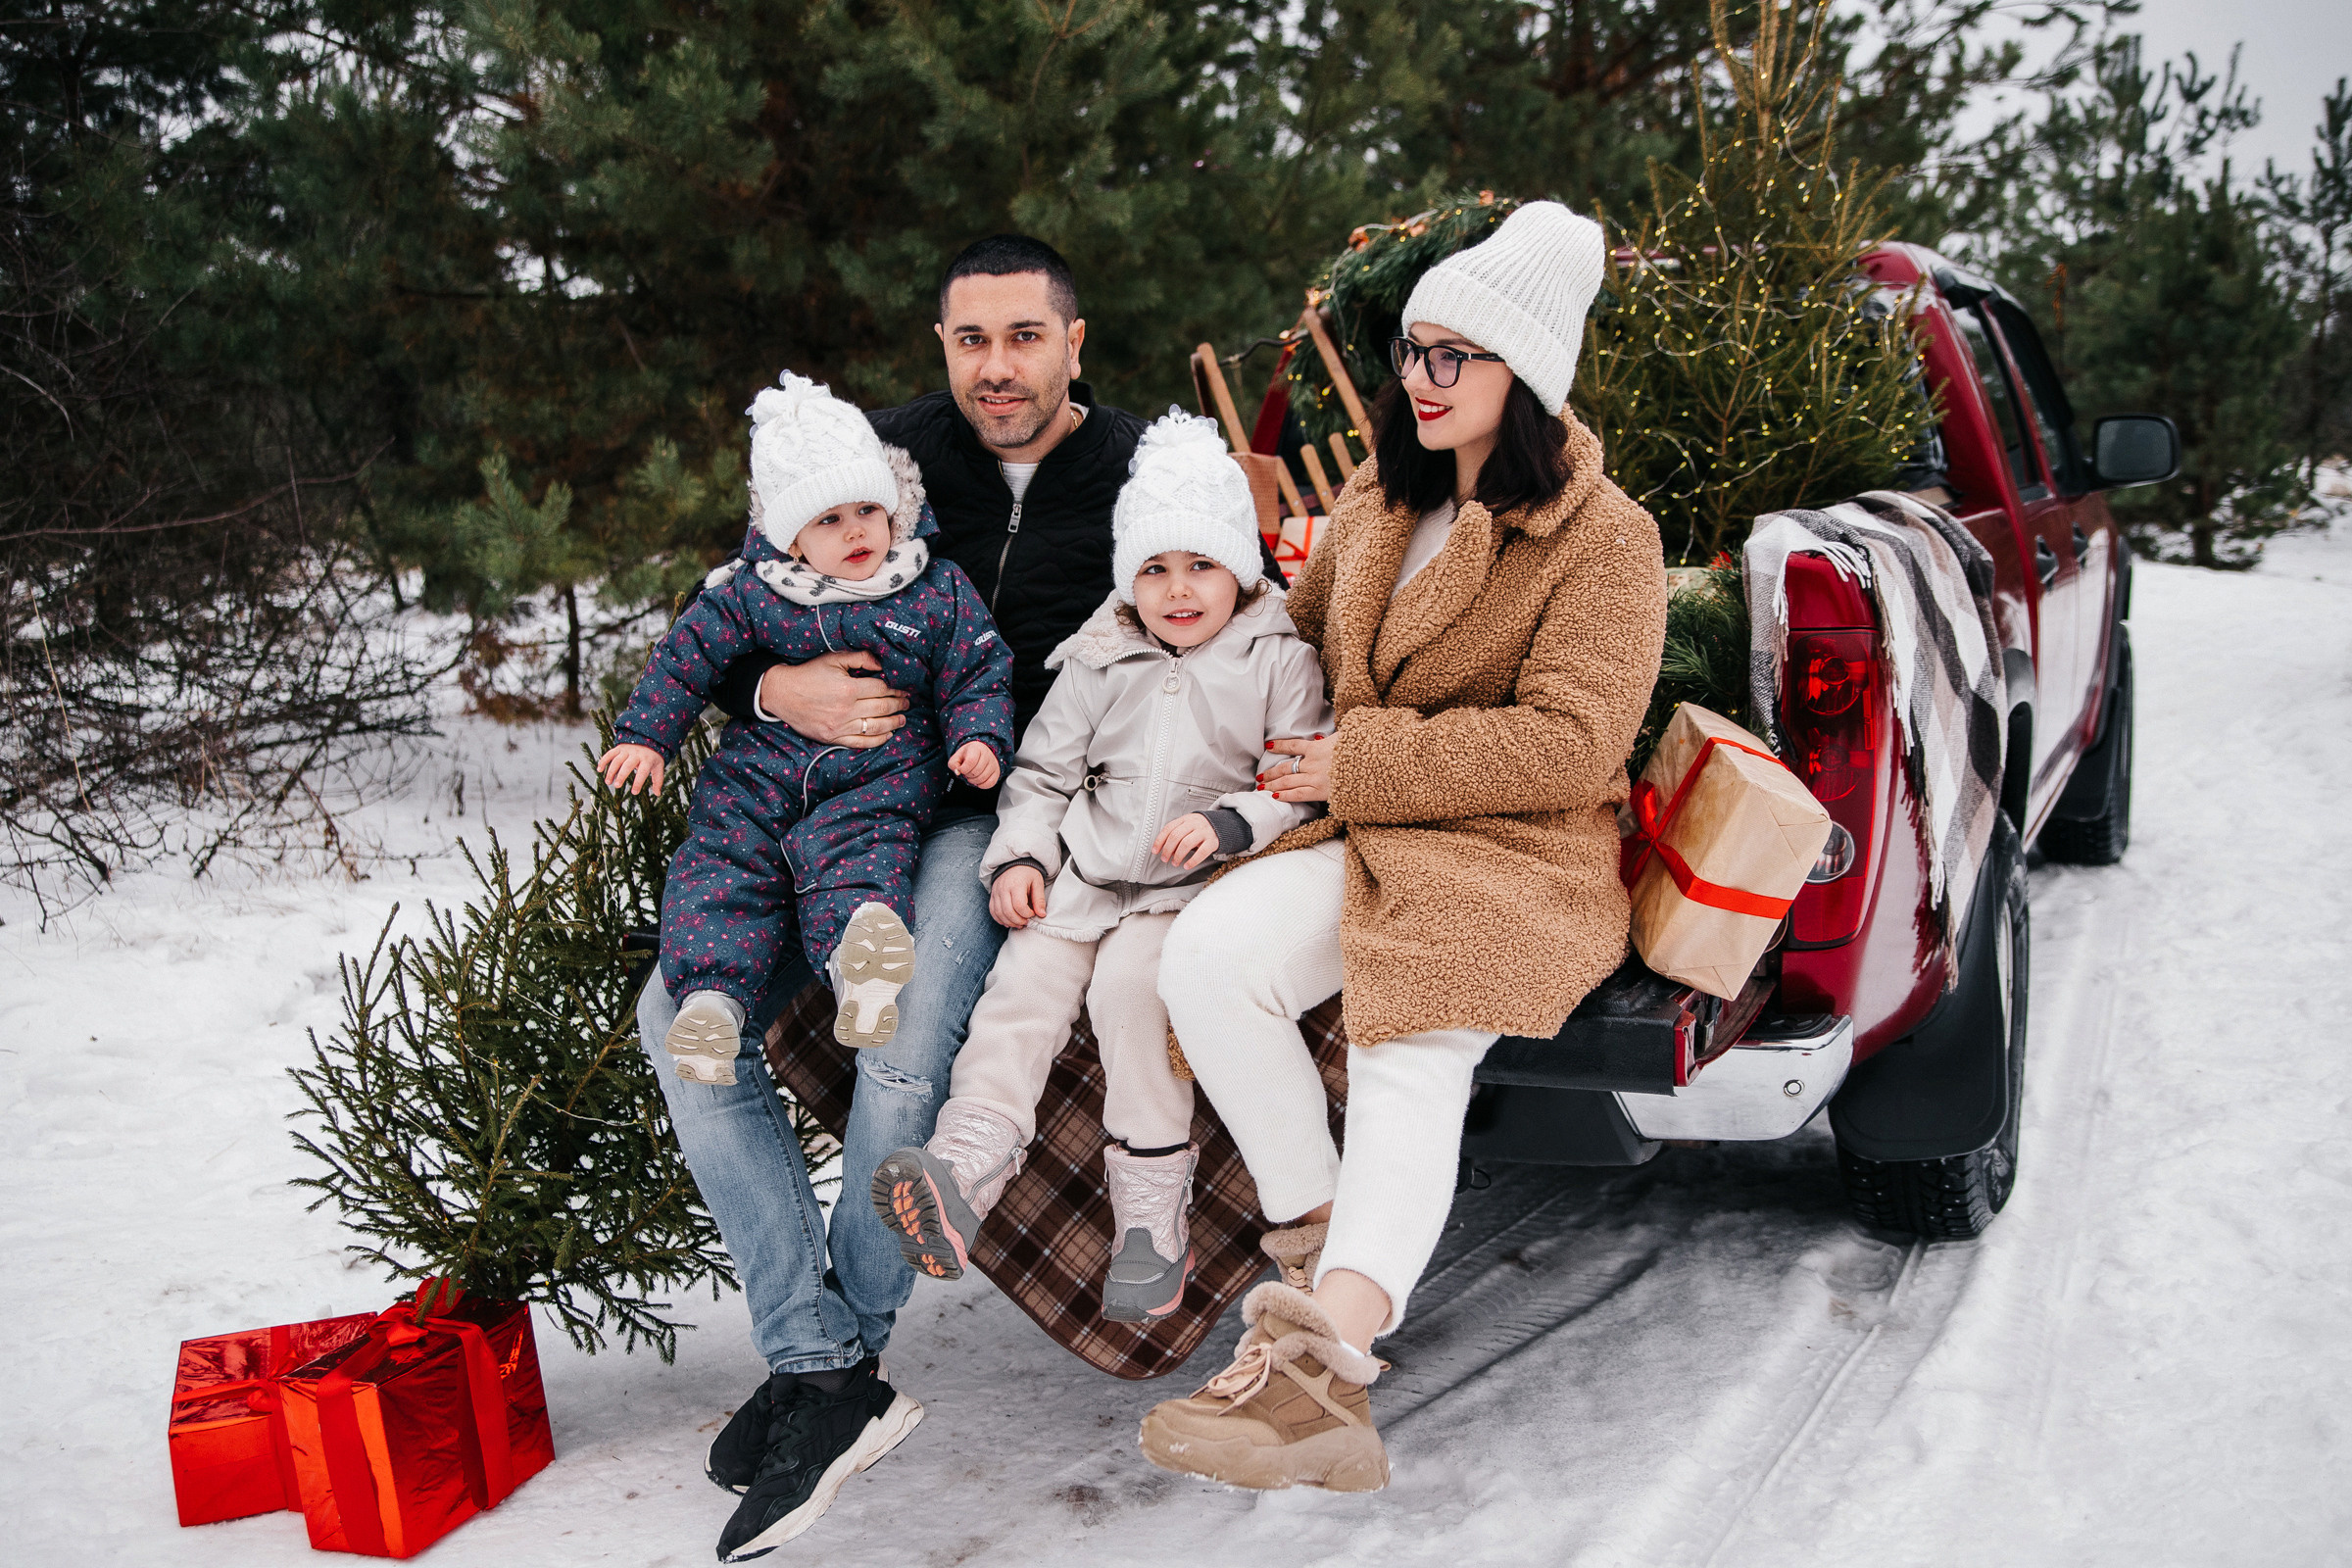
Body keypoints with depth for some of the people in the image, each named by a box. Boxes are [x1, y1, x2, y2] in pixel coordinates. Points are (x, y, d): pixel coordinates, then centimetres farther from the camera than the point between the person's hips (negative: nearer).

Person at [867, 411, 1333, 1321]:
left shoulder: (1279, 661, 4)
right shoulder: (1099, 665, 15)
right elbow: (1045, 772, 18)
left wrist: (1229, 821, -18)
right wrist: (1019, 855, 2)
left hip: (1198, 888, -4)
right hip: (1084, 875, 5)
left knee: (1130, 980, -29)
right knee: (1021, 985, -19)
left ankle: (1153, 1211, -22)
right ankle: (966, 1164, -32)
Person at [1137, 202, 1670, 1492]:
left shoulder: (1605, 541, -5)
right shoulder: (1376, 502, 17)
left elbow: (1568, 744, -14)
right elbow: (1304, 630, 33)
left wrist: (1361, 766, -13)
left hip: (1517, 856, -6)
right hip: (1366, 842, 6)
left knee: (1411, 1068, -31)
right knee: (1208, 958, -23)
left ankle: (1323, 1358, -43)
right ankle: (1319, 1235, -14)